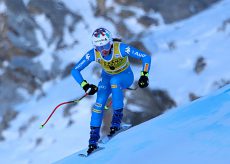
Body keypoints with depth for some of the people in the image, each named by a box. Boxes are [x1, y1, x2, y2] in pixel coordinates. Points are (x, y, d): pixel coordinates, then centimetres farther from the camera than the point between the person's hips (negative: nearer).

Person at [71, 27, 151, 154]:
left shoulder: (121, 48, -33)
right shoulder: (93, 54, -25)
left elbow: (146, 58, -28)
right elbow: (75, 71, -19)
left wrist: (144, 76, -39)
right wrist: (85, 85, -32)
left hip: (125, 76, -3)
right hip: (107, 77, 3)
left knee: (115, 81, -37)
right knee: (100, 102, -19)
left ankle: (117, 118, -28)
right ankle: (93, 138, -10)